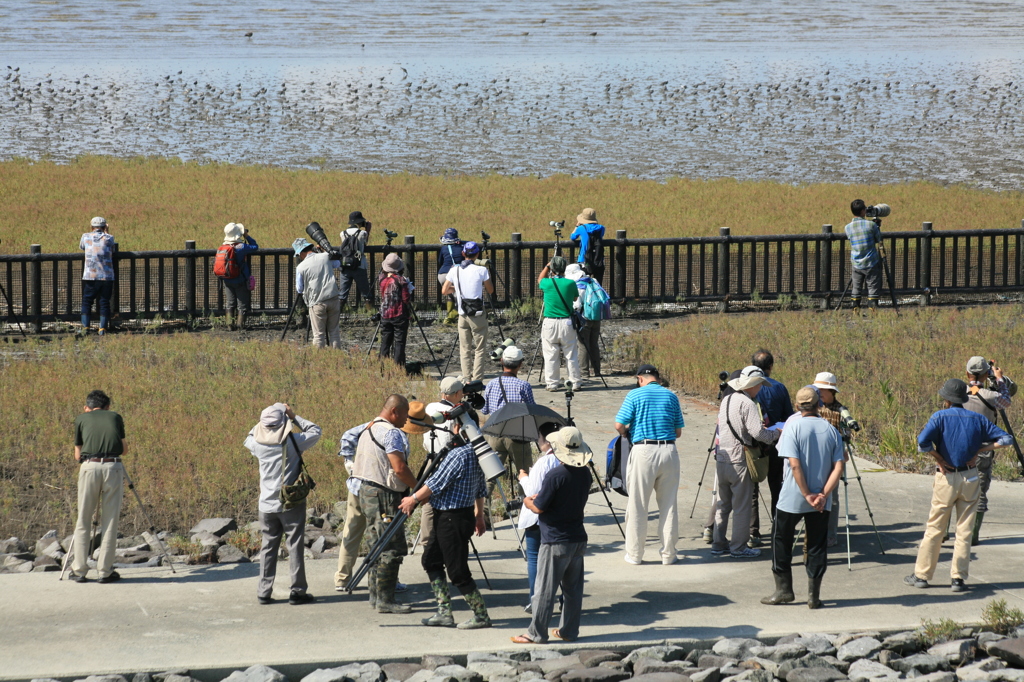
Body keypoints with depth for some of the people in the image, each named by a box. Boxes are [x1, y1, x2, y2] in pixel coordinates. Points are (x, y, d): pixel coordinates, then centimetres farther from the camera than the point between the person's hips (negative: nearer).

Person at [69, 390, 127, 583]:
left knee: (83, 521, 8)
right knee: (110, 521, 5)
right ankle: (105, 571, 3)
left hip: (89, 467, 0)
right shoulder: (115, 417, 19)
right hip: (113, 467, 0)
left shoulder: (81, 419, 17)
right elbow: (124, 449, 25)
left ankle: (79, 570, 7)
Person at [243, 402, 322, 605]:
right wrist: (293, 417, 4)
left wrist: (265, 421, 15)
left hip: (267, 505, 3)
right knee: (295, 546, 3)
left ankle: (264, 592, 10)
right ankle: (297, 592, 4)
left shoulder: (258, 443, -4)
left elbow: (249, 437, 21)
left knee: (268, 547, 10)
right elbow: (315, 431, 4)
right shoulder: (293, 441, -12)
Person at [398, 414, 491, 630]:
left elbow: (436, 484, -18)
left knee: (457, 571, -3)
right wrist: (479, 514, 27)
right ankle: (444, 613, 16)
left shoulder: (458, 455, -22)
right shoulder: (477, 453, 9)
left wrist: (414, 499, -5)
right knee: (431, 560, 16)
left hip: (452, 519, -10)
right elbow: (481, 488, 18)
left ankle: (481, 615, 4)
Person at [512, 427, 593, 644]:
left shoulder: (555, 476, -20)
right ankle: (569, 631, 19)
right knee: (573, 589, 13)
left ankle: (536, 633, 4)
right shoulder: (585, 474, 3)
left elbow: (538, 508, -16)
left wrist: (527, 502, 7)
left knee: (544, 590, 0)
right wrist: (540, 497, 17)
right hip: (578, 538, 7)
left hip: (555, 542, -7)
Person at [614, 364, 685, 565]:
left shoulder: (635, 395, 0)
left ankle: (635, 554, 10)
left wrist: (628, 434, 15)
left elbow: (619, 425, -5)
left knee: (638, 505, 5)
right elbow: (678, 431, 11)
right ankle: (668, 554, 11)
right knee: (668, 505, 9)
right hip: (669, 451, 3)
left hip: (643, 451, -3)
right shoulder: (671, 396, 10)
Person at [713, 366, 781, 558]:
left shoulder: (726, 400, 11)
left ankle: (719, 544, 20)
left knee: (723, 504, 16)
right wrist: (776, 434, -4)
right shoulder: (747, 404, -14)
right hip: (739, 461, -8)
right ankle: (739, 547, 5)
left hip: (721, 460, 8)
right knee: (742, 506, 1)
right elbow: (758, 433, -23)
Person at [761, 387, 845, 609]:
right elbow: (838, 467, -6)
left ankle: (783, 589, 12)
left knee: (781, 541, 12)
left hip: (792, 498, -3)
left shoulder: (793, 428, -9)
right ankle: (814, 595, 8)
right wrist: (823, 495, -9)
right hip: (821, 499, 3)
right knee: (817, 547, 9)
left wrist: (807, 495, -12)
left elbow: (794, 464, -17)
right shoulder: (831, 430, 1)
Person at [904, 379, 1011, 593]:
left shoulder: (940, 417, -7)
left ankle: (921, 575, 12)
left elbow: (923, 442, -22)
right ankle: (958, 578, 4)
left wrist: (939, 458, -8)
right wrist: (979, 449, -1)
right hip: (970, 478, 2)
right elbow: (1005, 439, 2)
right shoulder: (977, 419, 3)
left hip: (946, 478, -2)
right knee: (965, 531, 6)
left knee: (934, 529, 7)